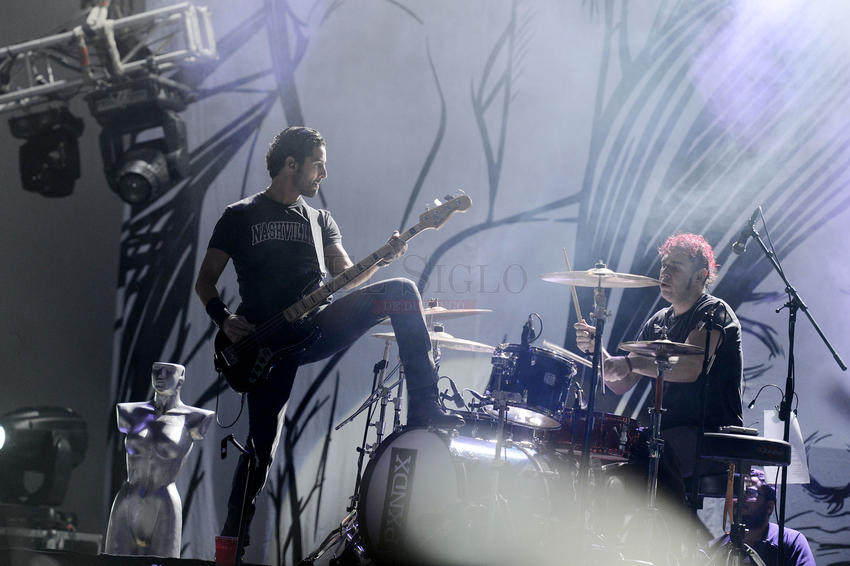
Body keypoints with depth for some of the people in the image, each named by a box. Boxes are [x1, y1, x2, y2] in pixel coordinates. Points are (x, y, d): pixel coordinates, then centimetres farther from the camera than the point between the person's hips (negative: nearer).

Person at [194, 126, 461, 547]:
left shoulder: (320, 221, 19)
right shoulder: (241, 217, 7)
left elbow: (345, 276, 8)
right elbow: (205, 282, 7)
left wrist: (381, 259, -11)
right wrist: (224, 319, -12)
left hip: (317, 326, 3)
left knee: (401, 292, -18)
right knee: (262, 446, -10)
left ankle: (422, 407, -22)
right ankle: (232, 538, 5)